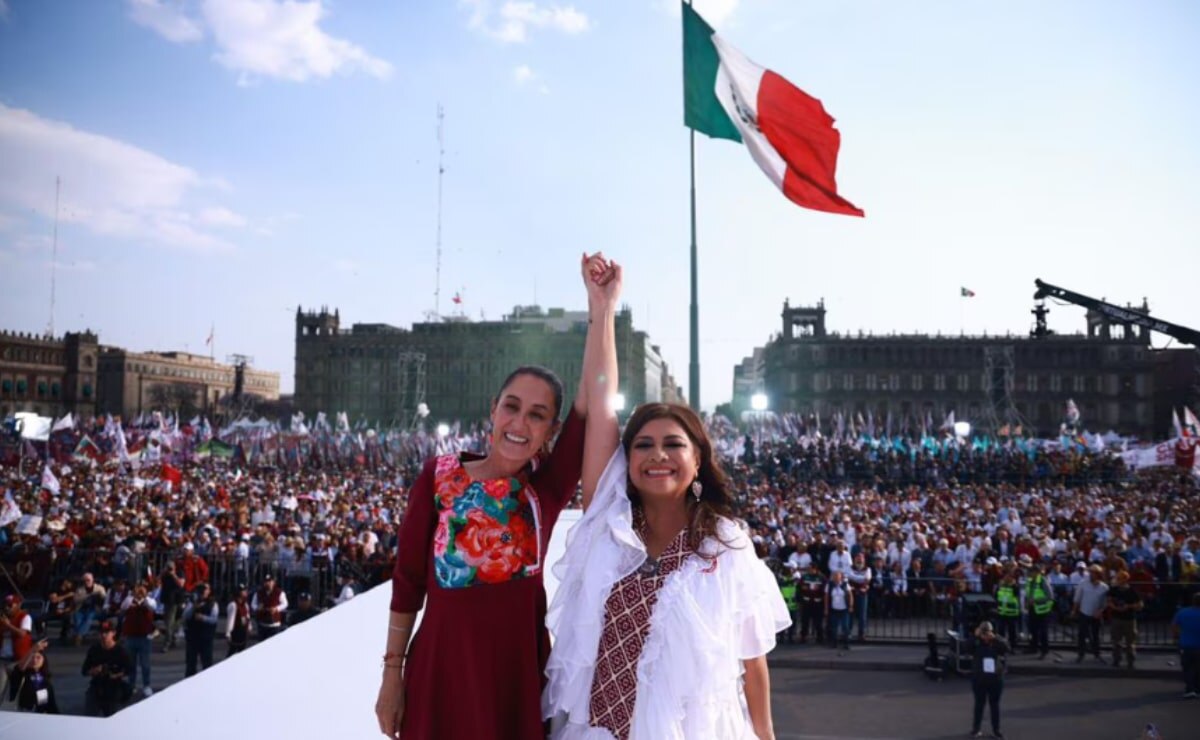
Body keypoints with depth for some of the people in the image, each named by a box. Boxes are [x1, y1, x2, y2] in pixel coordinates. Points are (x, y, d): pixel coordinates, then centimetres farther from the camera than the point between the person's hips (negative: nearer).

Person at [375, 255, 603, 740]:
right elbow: (408, 581, 1)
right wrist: (392, 673, 1)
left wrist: (602, 306, -18)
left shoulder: (547, 487, -3)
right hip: (441, 668, 0)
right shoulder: (438, 476, -4)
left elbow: (593, 401, -15)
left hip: (519, 668, 1)